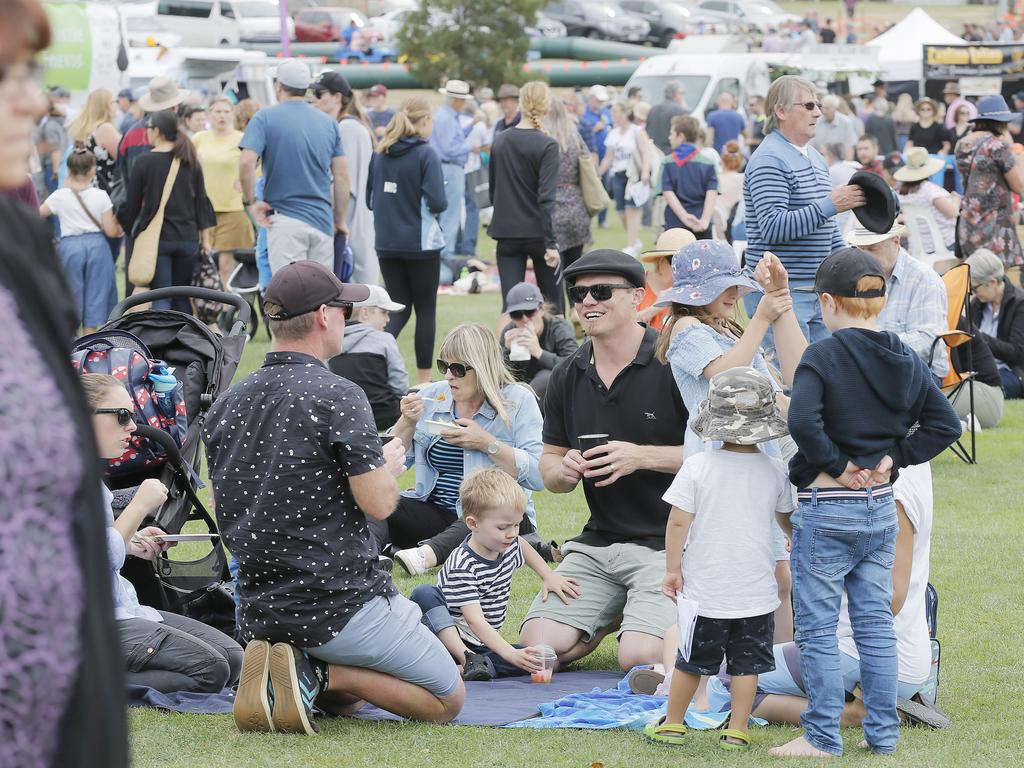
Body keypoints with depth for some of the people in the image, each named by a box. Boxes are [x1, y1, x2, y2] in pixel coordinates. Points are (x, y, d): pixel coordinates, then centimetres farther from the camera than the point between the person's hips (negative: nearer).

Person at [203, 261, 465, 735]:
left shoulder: (225, 406, 6)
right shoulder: (337, 395, -16)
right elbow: (378, 504, -18)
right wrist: (389, 465, 6)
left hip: (257, 616, 7)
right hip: (342, 603, -7)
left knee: (347, 699, 32)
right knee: (448, 700, 11)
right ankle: (319, 675, -10)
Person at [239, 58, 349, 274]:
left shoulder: (265, 118, -2)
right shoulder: (328, 122, 11)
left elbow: (246, 162, -17)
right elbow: (342, 174, 10)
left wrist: (250, 202, -5)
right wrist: (341, 220, 17)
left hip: (285, 219, -4)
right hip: (323, 221, 4)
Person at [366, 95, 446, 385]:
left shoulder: (380, 154, 4)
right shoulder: (426, 155, -13)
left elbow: (370, 200, 10)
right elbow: (437, 202, -18)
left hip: (387, 244, 5)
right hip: (421, 243, -5)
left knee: (400, 308, 13)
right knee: (426, 309, 9)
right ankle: (423, 378, 13)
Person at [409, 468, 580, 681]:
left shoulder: (509, 545, 2)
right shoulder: (462, 566, -23)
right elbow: (475, 620, -33)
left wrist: (548, 576, 24)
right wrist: (511, 654, -43)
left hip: (481, 645, 6)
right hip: (448, 637, -6)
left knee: (535, 660, -21)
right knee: (424, 594, -35)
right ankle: (467, 659, -42)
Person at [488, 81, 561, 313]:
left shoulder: (499, 141, 3)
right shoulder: (547, 146, -12)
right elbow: (546, 198, -18)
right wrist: (551, 243, -18)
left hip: (506, 233, 3)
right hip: (537, 232, -3)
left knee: (510, 302, -1)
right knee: (552, 301, 13)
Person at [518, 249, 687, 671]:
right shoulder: (568, 376, 8)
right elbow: (550, 467, 16)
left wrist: (641, 456, -21)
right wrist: (564, 470, -8)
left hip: (668, 541, -6)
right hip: (598, 542, 6)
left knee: (638, 657, -23)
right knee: (541, 643, -10)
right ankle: (618, 614, 18)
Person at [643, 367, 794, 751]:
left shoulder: (697, 467, -11)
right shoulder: (775, 471, -3)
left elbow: (678, 522, -10)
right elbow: (787, 517, 14)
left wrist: (672, 569, 1)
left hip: (706, 589, -1)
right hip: (756, 590, 1)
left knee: (691, 661, 11)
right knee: (746, 662, 8)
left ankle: (672, 723, 23)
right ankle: (737, 731, 7)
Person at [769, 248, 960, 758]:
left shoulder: (823, 356, -14)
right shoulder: (905, 360, 4)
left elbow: (803, 421, -28)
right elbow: (945, 423, 4)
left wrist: (837, 465, -15)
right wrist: (894, 458, 1)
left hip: (827, 509, -6)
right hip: (882, 507, 6)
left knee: (818, 629, 2)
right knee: (876, 624, 13)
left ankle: (822, 736, 5)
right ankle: (882, 734, 15)